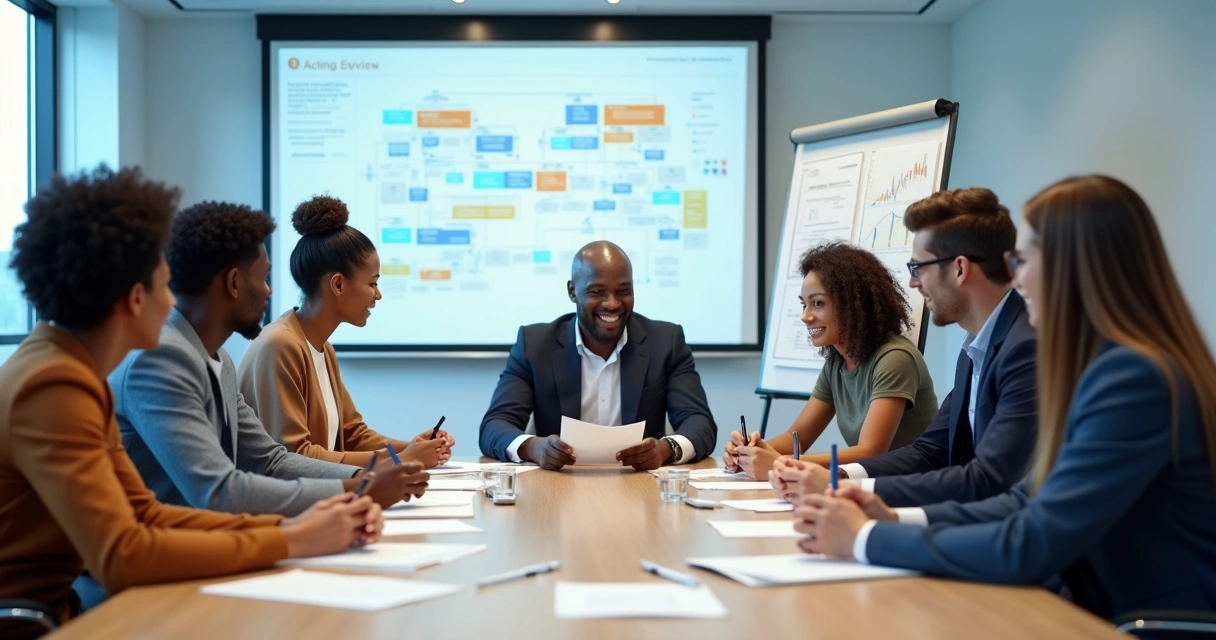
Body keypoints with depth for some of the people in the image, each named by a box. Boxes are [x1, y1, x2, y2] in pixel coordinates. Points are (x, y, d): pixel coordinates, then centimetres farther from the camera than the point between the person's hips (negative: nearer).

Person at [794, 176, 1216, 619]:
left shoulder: (1135, 379, -21)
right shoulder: (1106, 366, 8)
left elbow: (1031, 548, -24)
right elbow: (1032, 502, 9)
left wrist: (865, 538, -16)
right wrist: (897, 520, -3)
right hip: (1118, 615, 7)